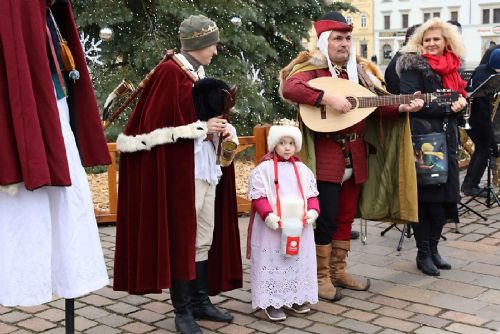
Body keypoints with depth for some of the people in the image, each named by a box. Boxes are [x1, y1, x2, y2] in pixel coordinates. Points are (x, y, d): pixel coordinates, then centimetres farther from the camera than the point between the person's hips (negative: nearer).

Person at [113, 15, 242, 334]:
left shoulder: (200, 75, 15)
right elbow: (153, 124, -15)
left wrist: (221, 127, 1)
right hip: (179, 170, -9)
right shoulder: (169, 72, -10)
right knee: (182, 238, -2)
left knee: (204, 238, 13)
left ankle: (201, 300, 24)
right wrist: (201, 128, -17)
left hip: (206, 167, 9)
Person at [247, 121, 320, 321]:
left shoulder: (302, 169, 9)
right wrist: (268, 215, -22)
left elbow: (312, 194, 12)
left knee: (299, 263, 13)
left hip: (299, 226, 5)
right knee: (272, 263, -1)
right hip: (272, 227, -5)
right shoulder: (264, 169, -6)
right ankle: (271, 302, 9)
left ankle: (297, 298, 27)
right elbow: (258, 197, -10)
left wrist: (313, 210, -6)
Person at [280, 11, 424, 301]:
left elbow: (377, 106, 11)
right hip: (325, 155, -7)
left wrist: (403, 107, -6)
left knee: (346, 217, 13)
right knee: (326, 218, -4)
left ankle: (338, 271, 26)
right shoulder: (312, 68, -6)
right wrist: (329, 98, -30)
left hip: (355, 155, 7)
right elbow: (289, 88, -26)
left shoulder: (357, 73, 15)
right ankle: (321, 276, 9)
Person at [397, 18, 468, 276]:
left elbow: (458, 100, 22)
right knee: (426, 197, -3)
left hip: (446, 140, 7)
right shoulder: (413, 65, -5)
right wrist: (448, 107, -18)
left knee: (443, 196, 8)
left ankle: (433, 249, 21)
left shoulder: (451, 67, 15)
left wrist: (461, 103, -2)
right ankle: (423, 254, 8)